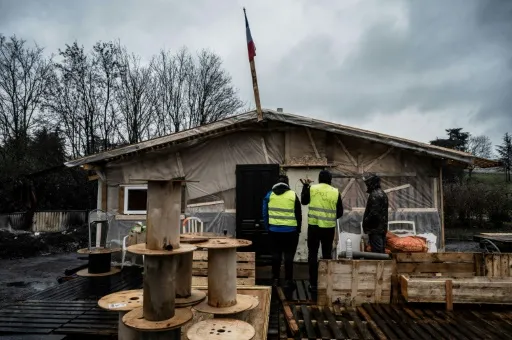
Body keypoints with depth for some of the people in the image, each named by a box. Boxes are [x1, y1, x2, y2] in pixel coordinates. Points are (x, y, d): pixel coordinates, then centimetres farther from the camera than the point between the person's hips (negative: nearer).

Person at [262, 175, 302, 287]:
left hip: (274, 230, 2)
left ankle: (275, 279, 18)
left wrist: (267, 228, 15)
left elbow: (265, 214, 6)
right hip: (290, 231, -2)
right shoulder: (293, 195, -3)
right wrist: (298, 229, 11)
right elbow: (298, 214, 1)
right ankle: (288, 280, 10)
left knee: (276, 254, 12)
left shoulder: (269, 195, 3)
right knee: (289, 255, 6)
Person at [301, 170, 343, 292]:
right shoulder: (335, 192, -1)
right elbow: (340, 212, 5)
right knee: (327, 255, 14)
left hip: (314, 226, -1)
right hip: (329, 228, 1)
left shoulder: (312, 188, -4)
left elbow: (304, 201, 14)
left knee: (313, 255, 9)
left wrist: (305, 186, 22)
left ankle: (313, 284, 11)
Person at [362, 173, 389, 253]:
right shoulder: (382, 193, 14)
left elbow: (374, 213, -23)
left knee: (376, 251, -5)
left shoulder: (374, 195, -18)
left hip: (375, 228, -10)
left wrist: (365, 222, -12)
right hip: (382, 228, 10)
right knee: (381, 250, 15)